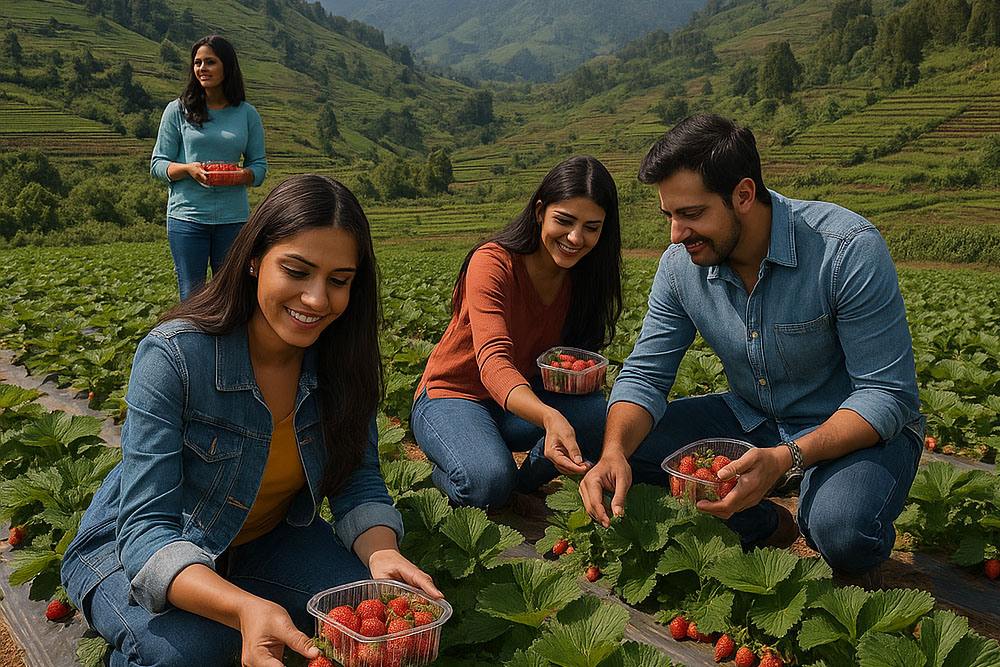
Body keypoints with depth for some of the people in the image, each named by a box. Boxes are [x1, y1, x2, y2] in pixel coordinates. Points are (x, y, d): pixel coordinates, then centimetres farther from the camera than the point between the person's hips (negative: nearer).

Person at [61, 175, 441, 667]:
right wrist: (244, 608, -51)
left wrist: (381, 553, -33)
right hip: (136, 548, -4)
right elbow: (147, 528, -32)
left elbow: (359, 483, -9)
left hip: (265, 536, 4)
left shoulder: (341, 359, -14)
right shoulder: (173, 357, -29)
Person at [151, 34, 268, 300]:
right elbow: (158, 164, 6)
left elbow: (259, 165, 10)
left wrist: (244, 175, -13)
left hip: (233, 218, 1)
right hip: (187, 216, -1)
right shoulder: (178, 111, 5)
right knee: (191, 297, 1)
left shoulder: (248, 114, 8)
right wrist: (188, 169, -15)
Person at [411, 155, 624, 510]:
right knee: (489, 482, -35)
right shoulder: (492, 263, -23)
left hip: (525, 398, 5)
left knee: (604, 412, -25)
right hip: (455, 396, -5)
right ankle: (447, 475, 0)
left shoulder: (582, 274, -3)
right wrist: (549, 416, -57)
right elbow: (494, 362, -38)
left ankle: (527, 481, -1)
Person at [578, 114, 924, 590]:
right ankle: (768, 527, 6)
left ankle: (854, 566, 4)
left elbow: (886, 394, -25)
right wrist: (613, 454, -29)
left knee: (842, 528, -36)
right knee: (627, 448, -10)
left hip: (858, 427, -5)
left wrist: (785, 459, -40)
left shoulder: (848, 249, -27)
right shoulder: (681, 265, -12)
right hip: (753, 421, 5)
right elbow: (644, 376, -7)